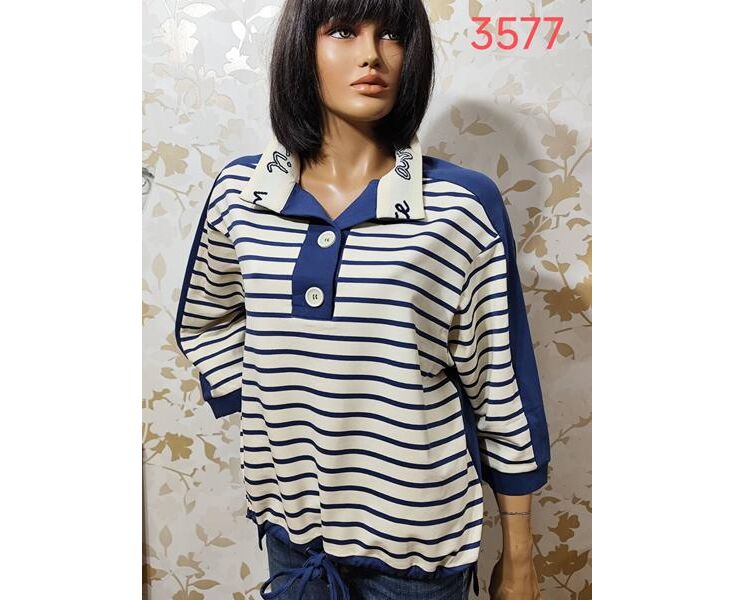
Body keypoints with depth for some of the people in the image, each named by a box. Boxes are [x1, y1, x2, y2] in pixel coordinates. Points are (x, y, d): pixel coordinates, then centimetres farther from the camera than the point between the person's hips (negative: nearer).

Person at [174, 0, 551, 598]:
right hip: (292, 524, 3)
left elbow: (503, 384, -8)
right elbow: (206, 320, 13)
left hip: (417, 533, -2)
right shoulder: (240, 192, -5)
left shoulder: (464, 204, -14)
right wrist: (259, 410, 3)